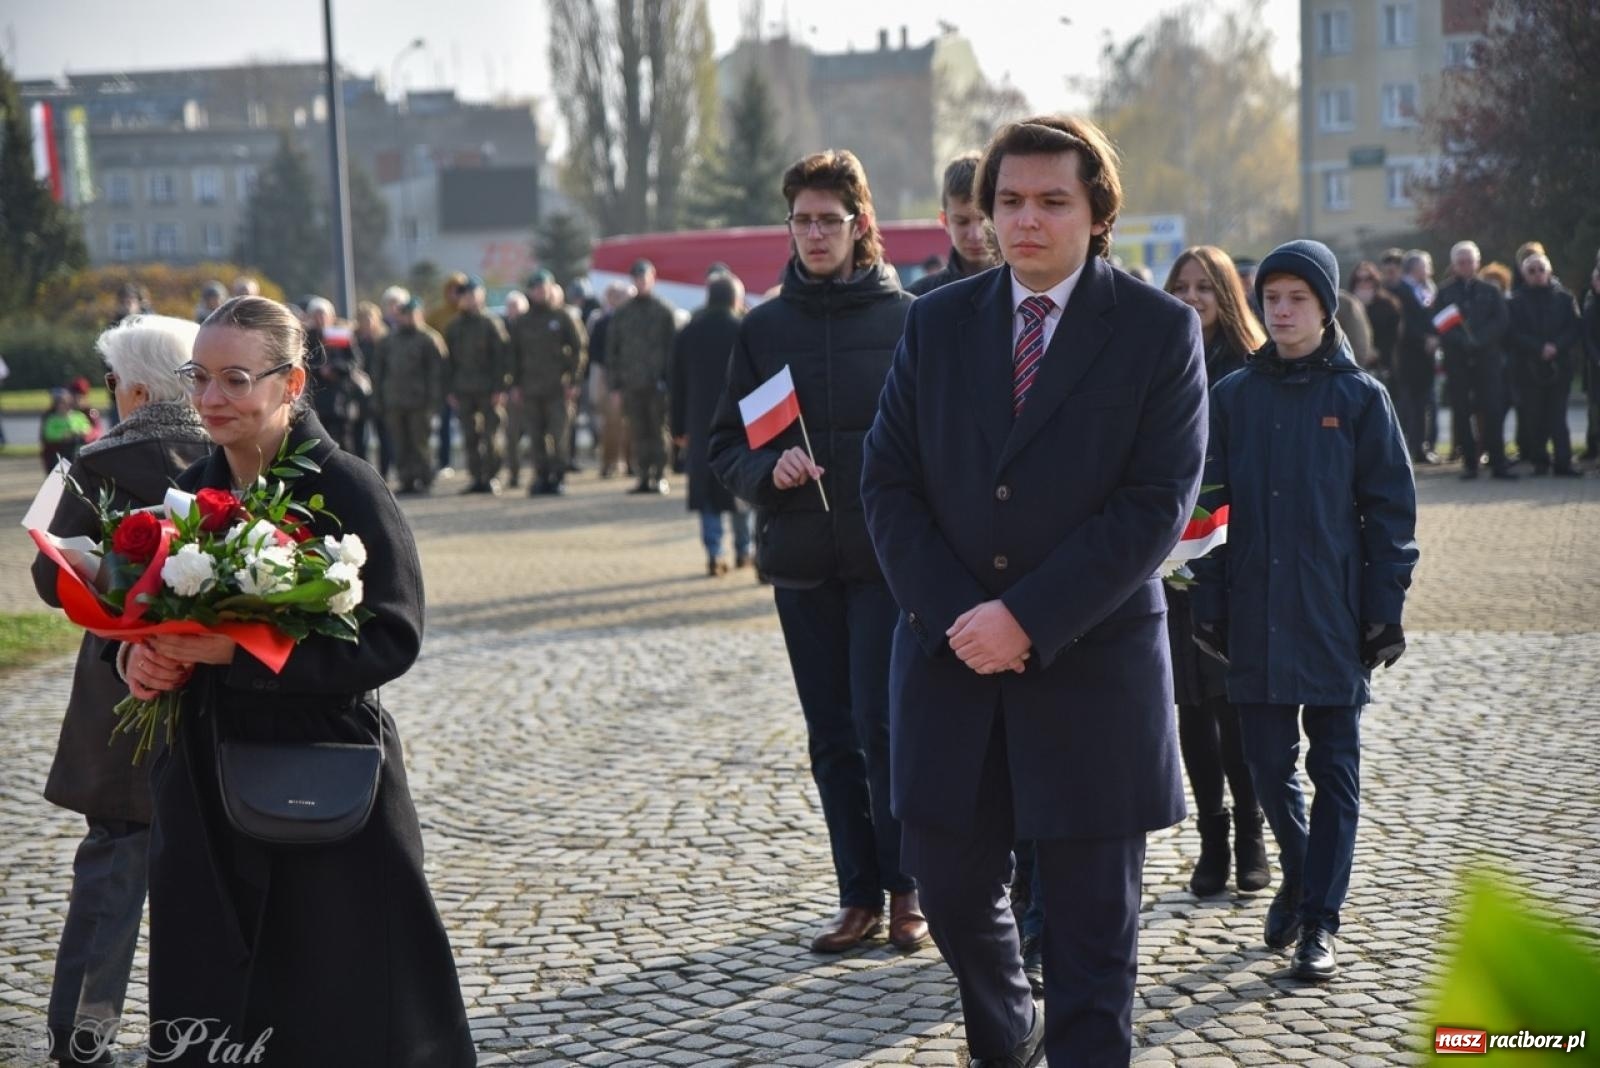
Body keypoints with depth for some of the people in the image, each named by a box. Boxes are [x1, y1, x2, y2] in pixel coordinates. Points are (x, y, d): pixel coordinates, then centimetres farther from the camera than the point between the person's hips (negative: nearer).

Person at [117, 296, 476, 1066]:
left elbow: (392, 639, -18)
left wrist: (236, 650, -25)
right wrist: (136, 654, -9)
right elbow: (148, 612, 16)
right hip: (204, 796, 6)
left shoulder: (348, 492, -12)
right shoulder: (189, 492, 7)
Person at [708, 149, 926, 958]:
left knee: (882, 728, -6)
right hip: (800, 561, 4)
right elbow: (725, 444, 10)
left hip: (888, 557, -3)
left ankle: (905, 891, 10)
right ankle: (859, 895, 19)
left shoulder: (906, 320, -1)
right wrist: (768, 468, -11)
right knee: (833, 739, 9)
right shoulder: (764, 328, 7)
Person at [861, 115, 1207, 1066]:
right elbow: (889, 482, 4)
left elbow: (1160, 503, -11)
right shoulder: (937, 322, 7)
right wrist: (952, 614, -10)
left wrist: (1030, 619, -17)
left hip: (1091, 663, -3)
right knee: (953, 888, 13)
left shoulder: (1161, 329, -4)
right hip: (951, 657, 3)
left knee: (1093, 916, 3)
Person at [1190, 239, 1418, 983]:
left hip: (1335, 616, -2)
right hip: (1254, 617, 2)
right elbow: (1211, 504, 6)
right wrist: (1208, 606, 0)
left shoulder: (1360, 398, -1)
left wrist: (1384, 610, -6)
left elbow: (1390, 510, 0)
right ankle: (1298, 877, 31)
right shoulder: (1233, 397, 5)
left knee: (1334, 769, 2)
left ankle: (1318, 919, 7)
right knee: (1267, 762, 9)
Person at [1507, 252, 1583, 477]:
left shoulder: (1563, 296, 6)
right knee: (1534, 418, 0)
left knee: (1557, 415, -2)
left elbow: (1575, 328, 1)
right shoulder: (1517, 301, 4)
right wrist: (1540, 348, -14)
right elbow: (1513, 334, -3)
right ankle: (1539, 460, 9)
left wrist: (1556, 346, -13)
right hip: (1529, 368, 0)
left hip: (1559, 365, 0)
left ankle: (1563, 462, -2)